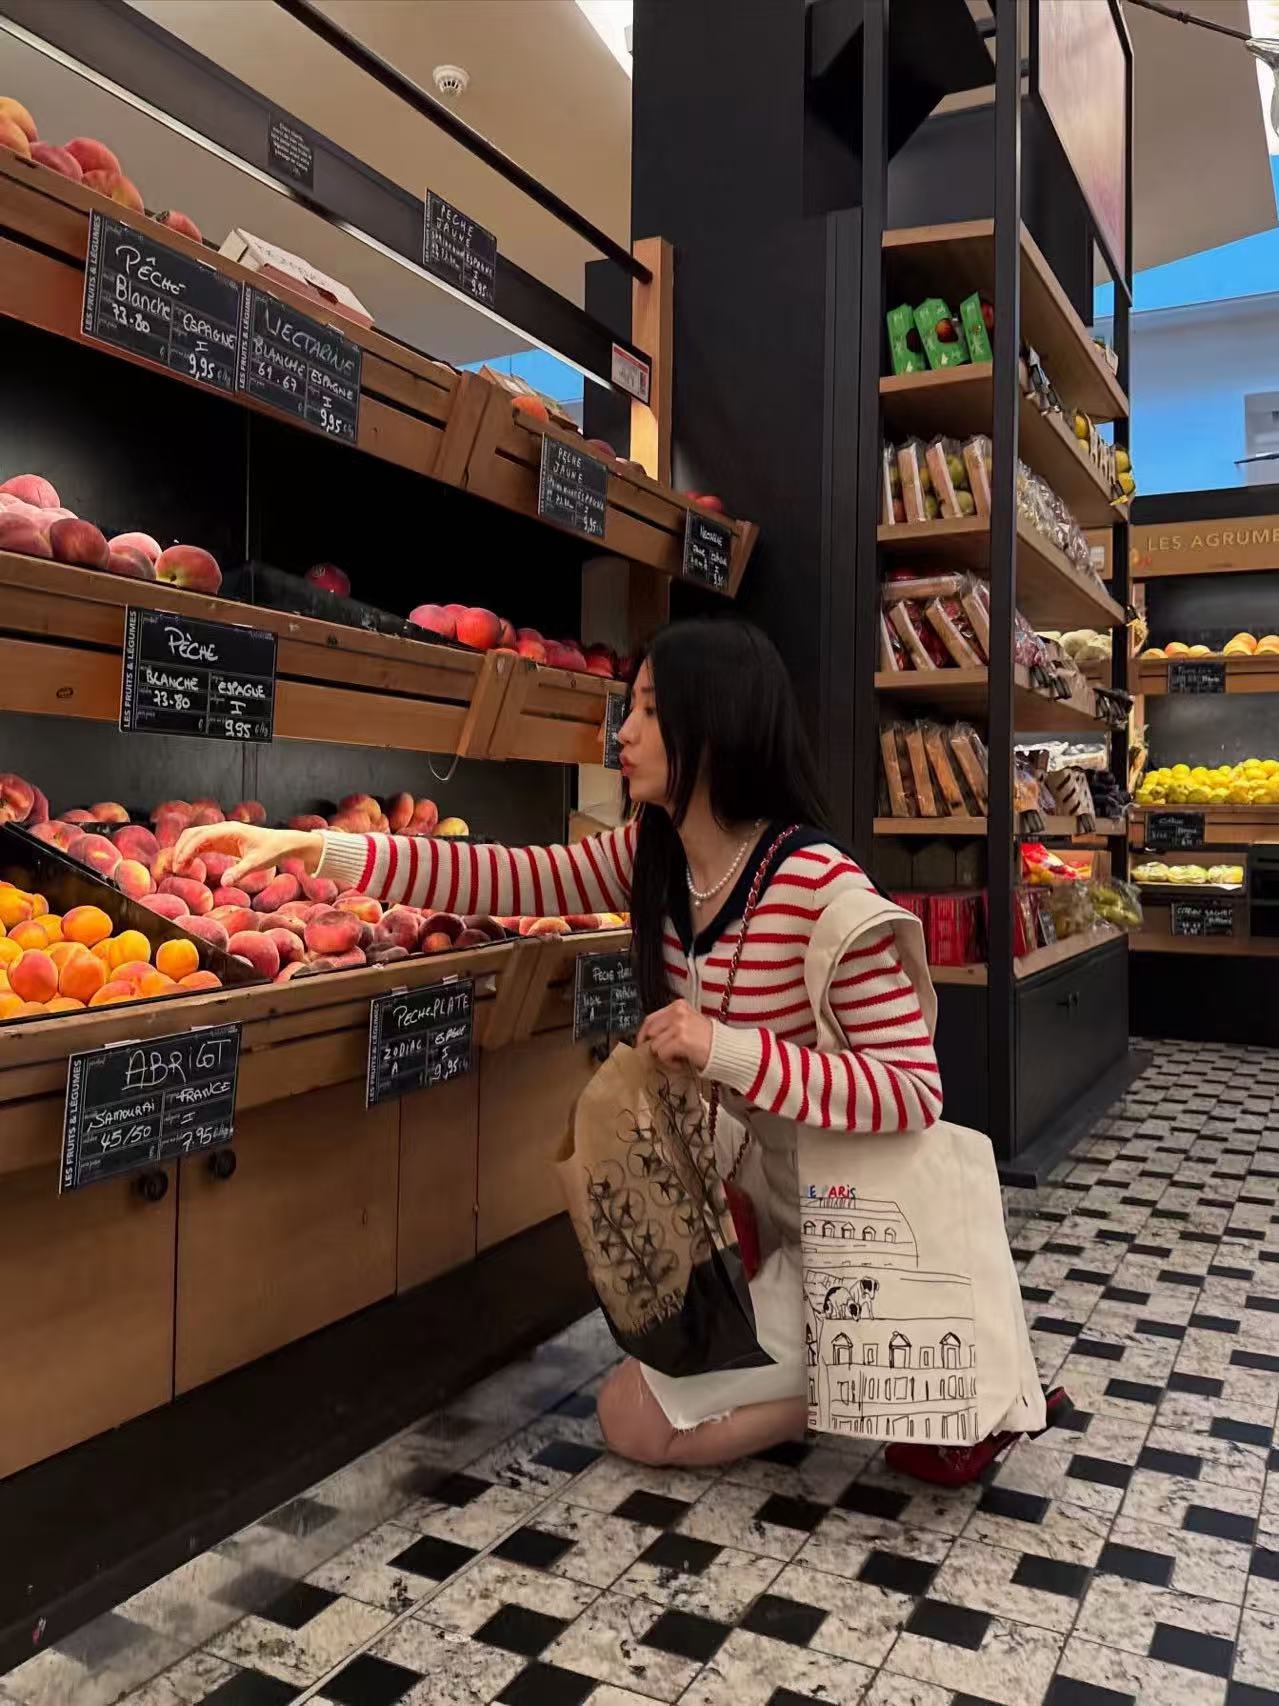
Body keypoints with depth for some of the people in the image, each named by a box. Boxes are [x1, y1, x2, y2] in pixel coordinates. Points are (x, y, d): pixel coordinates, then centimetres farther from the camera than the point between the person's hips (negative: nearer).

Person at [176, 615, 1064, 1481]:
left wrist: (727, 1049, -37)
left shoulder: (820, 885, -29)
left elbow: (914, 1091, -29)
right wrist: (314, 849, -13)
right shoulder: (652, 856, -6)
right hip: (750, 1194, 7)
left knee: (637, 1419, 0)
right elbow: (510, 878, -6)